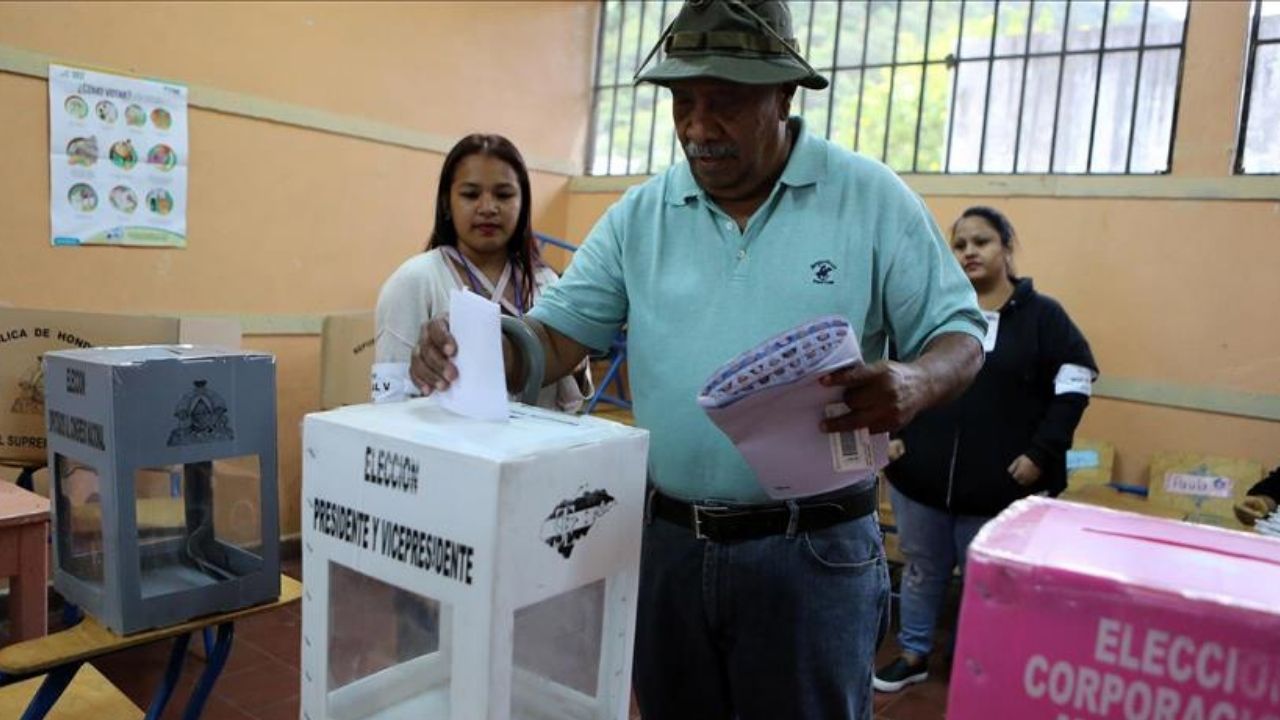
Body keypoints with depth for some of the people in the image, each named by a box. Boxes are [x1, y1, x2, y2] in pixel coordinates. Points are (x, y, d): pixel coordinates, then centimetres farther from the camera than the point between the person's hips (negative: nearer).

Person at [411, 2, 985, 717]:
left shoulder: (871, 197, -5)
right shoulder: (640, 214, 2)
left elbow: (960, 334, -3)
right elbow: (556, 335, 0)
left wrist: (914, 384, -27)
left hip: (812, 549, -3)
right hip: (668, 540, 4)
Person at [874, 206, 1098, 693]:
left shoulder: (1042, 314, 0)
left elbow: (1075, 384, -1)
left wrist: (1041, 453, -9)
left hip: (999, 488, -2)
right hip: (919, 477, 2)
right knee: (922, 572, 17)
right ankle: (914, 654, 36)